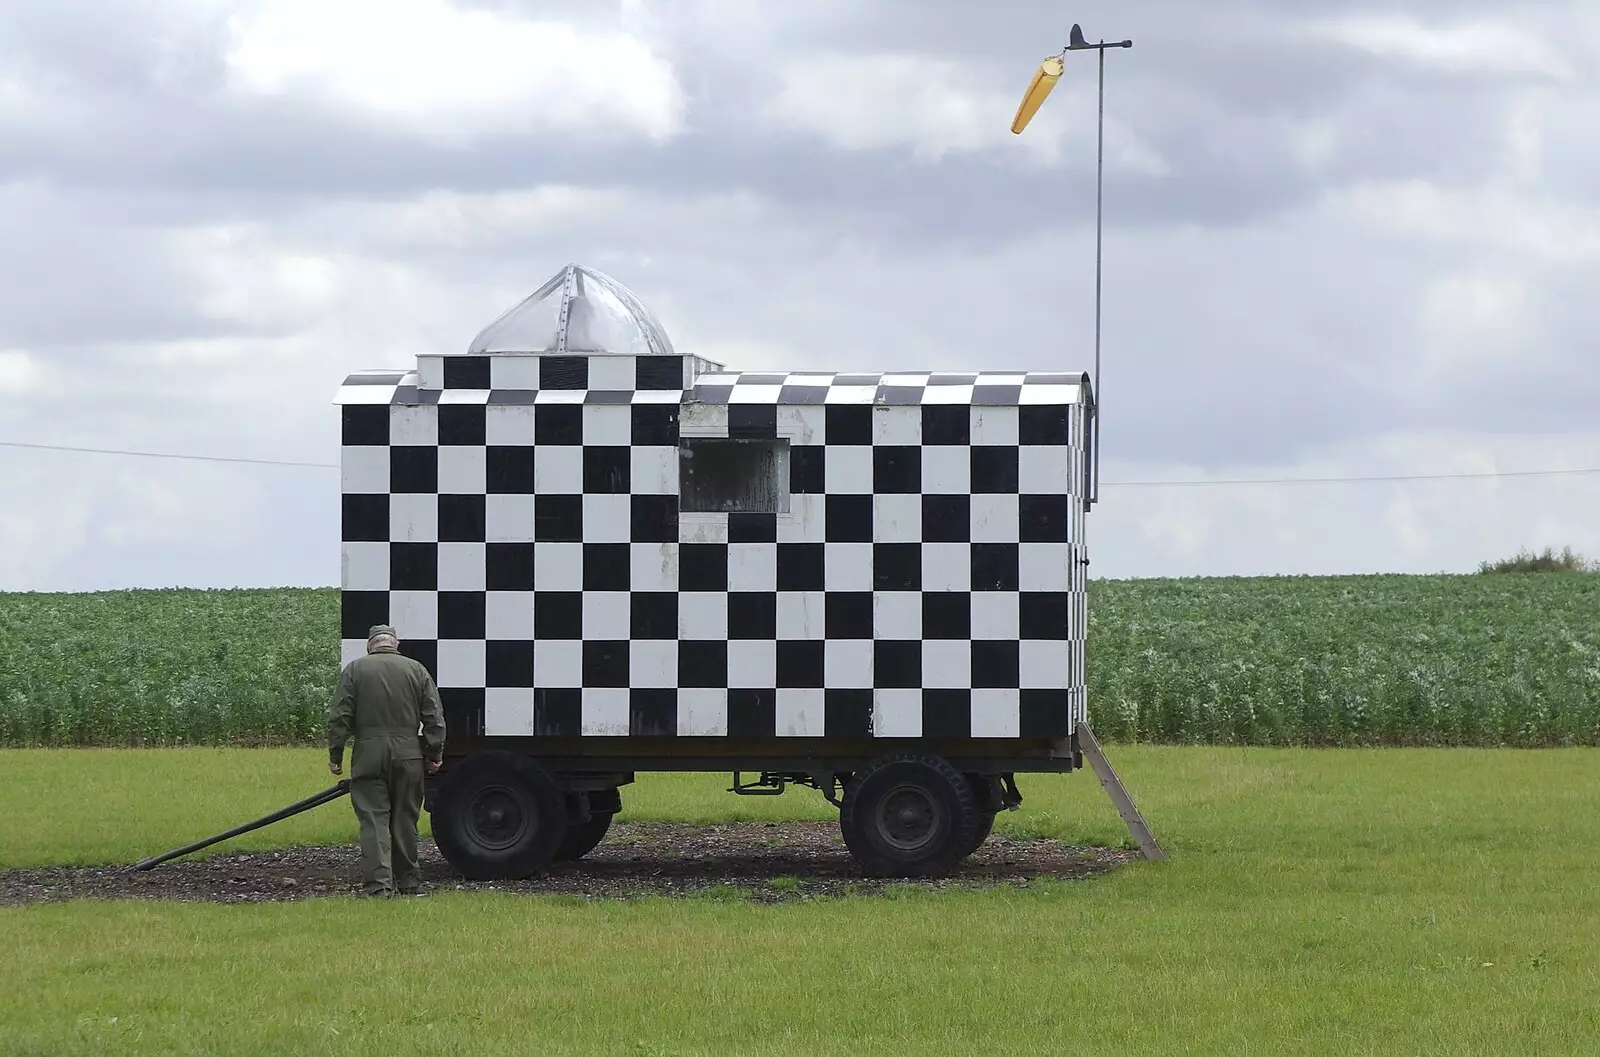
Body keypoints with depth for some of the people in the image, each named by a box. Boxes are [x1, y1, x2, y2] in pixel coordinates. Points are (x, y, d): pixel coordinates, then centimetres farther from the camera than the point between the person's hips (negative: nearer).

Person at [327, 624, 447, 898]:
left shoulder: (355, 670, 3)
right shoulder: (416, 670, 8)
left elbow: (339, 718, -2)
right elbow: (434, 718, 5)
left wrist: (335, 755, 2)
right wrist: (435, 754, 10)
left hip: (368, 754, -2)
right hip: (408, 756, 2)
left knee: (373, 820, -3)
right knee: (405, 819, 11)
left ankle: (378, 883, -14)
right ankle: (408, 882, 17)